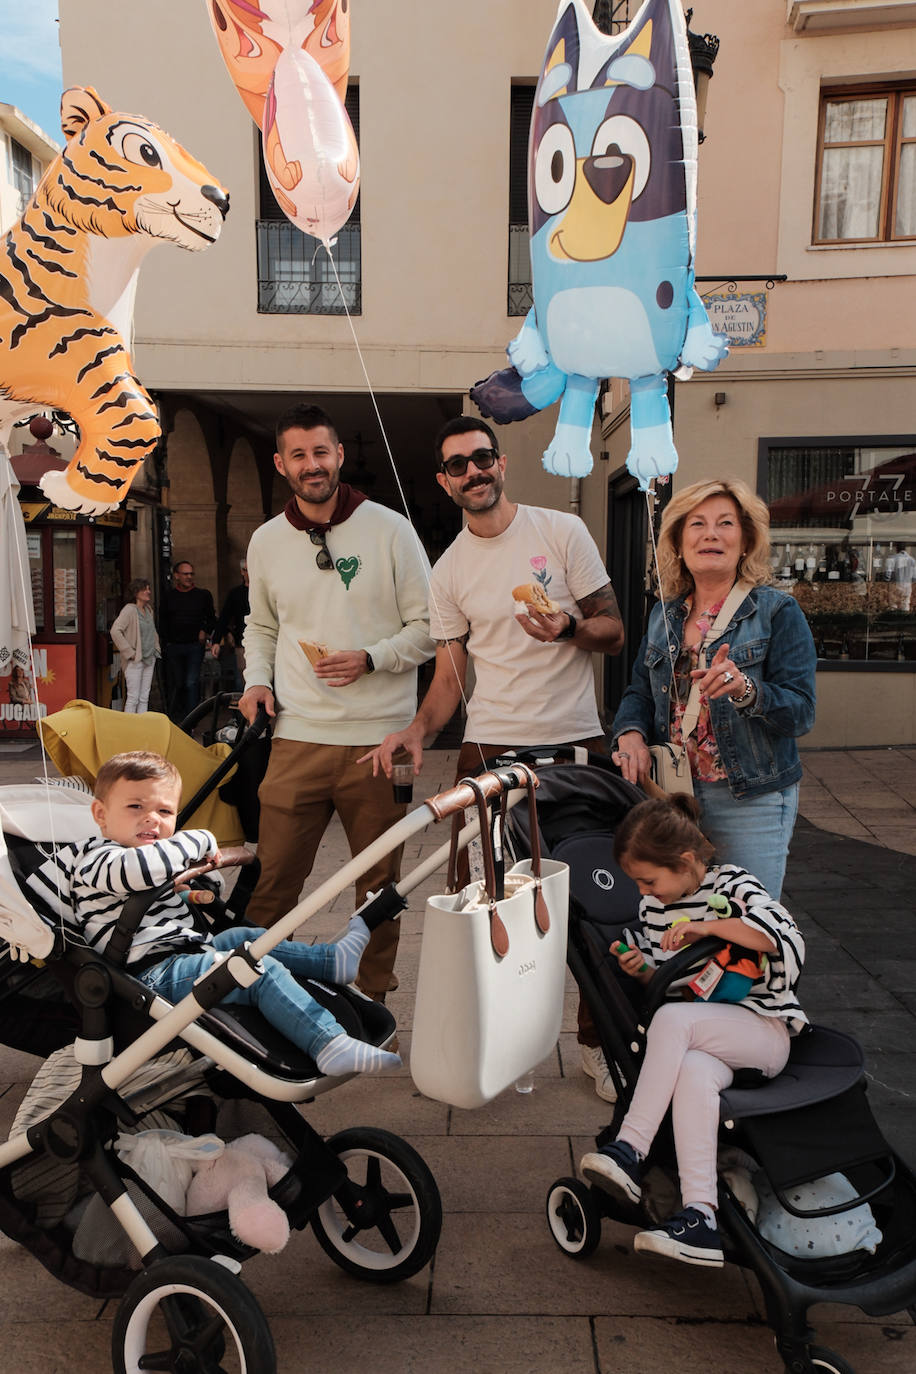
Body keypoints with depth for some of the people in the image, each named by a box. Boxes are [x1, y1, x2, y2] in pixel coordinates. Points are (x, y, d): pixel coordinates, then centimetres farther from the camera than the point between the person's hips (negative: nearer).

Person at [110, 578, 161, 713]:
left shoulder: (148, 609, 11)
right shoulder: (130, 609, -13)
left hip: (149, 659, 7)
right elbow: (115, 631, -23)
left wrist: (156, 647, 15)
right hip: (135, 661, -7)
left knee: (144, 698, 10)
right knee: (133, 698, -6)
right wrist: (129, 652, -20)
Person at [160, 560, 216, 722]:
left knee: (191, 682, -12)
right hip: (173, 646, 2)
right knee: (175, 684, 6)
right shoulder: (169, 596, 10)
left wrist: (204, 630, -4)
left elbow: (211, 618, 13)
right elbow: (162, 620, 15)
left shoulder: (203, 595, 7)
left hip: (195, 646, -2)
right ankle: (174, 717, 16)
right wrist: (167, 640, 6)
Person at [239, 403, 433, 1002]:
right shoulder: (266, 540, 11)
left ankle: (374, 1000, 26)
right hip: (297, 737, 2)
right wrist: (257, 679, 7)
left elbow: (428, 626, 1)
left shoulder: (389, 530, -1)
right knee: (271, 881, 4)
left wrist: (370, 659, -14)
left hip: (379, 738, -2)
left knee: (379, 885, 9)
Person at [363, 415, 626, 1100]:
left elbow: (615, 632, 2)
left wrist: (568, 628, -20)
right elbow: (451, 674, 9)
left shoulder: (562, 530, 2)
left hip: (575, 742, -1)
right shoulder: (449, 570, 9)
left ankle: (597, 1040, 25)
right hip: (490, 746, 2)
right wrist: (417, 728, -9)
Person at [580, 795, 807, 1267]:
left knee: (673, 1018, -34)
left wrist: (706, 926, -22)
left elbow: (788, 939, -20)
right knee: (693, 1071, -35)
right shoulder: (652, 907, 12)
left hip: (764, 1031, -4)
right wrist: (642, 970, -4)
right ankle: (700, 1217, -38)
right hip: (703, 1044, 4)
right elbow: (662, 984, 19)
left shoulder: (731, 884, -5)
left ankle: (630, 1149, -31)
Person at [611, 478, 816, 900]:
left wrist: (746, 690, -31)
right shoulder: (665, 614, 9)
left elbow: (801, 712, -12)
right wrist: (630, 733, -6)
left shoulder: (778, 612, -6)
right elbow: (639, 690, 14)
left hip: (751, 801, -4)